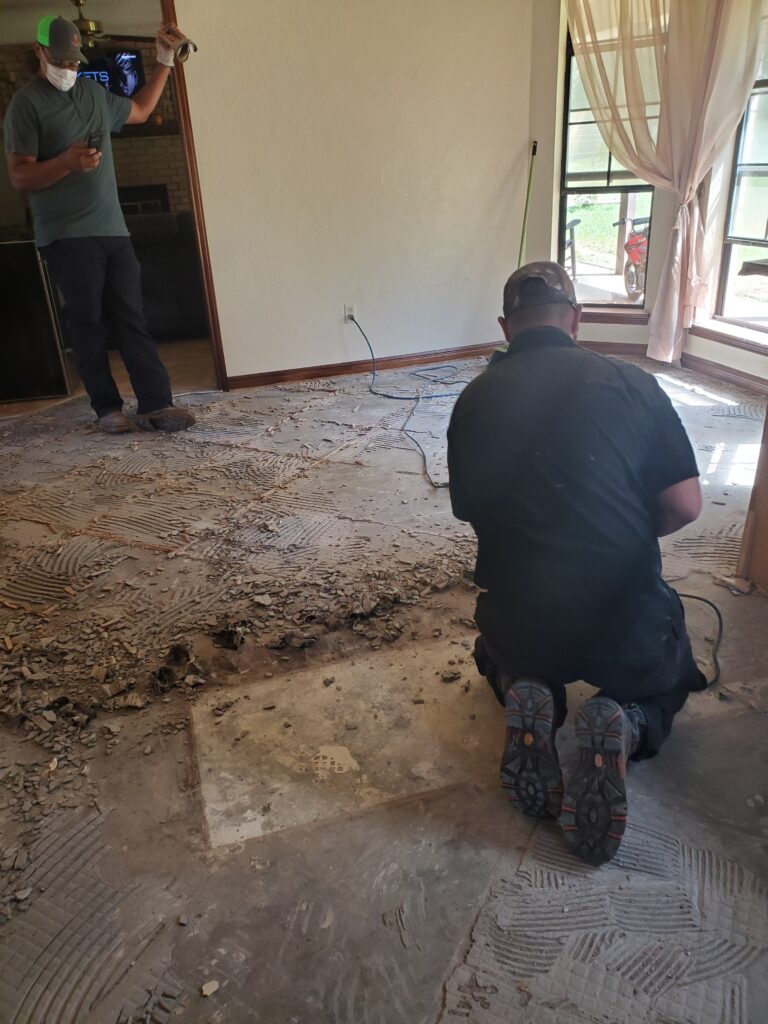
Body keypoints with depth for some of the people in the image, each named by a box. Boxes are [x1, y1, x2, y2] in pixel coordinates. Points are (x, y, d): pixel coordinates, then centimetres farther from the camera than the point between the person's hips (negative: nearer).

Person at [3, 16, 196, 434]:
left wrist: (164, 63, 29)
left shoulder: (93, 92, 17)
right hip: (67, 236, -5)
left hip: (113, 229, 6)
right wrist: (67, 162, -26)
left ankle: (156, 404, -1)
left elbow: (139, 110, 35)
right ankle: (107, 407, 6)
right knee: (89, 324, -3)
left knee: (131, 319, 0)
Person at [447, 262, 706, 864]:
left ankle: (527, 705, 2)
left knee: (504, 656, 38)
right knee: (670, 681, 33)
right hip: (624, 624, -1)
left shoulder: (475, 400, -1)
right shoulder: (633, 385, -6)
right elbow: (685, 506, -6)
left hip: (518, 623, 2)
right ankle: (624, 726, -3)